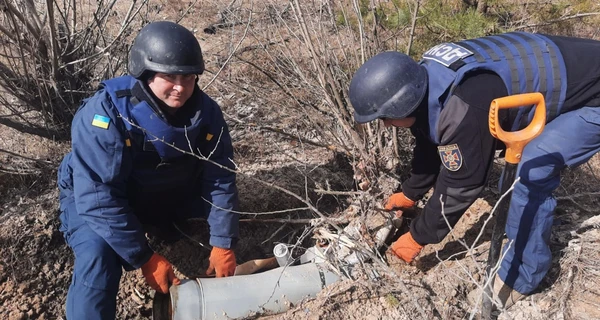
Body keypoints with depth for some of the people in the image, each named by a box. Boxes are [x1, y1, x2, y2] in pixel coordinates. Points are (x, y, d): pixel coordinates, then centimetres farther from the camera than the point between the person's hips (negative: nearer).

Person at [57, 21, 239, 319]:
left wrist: (223, 244, -19)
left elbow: (220, 179, -15)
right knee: (98, 255, -30)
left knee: (227, 192, -8)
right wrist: (144, 258, -31)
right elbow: (99, 198, -33)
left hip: (169, 195, 5)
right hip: (95, 199, -4)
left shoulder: (205, 111, -19)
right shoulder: (106, 113, -33)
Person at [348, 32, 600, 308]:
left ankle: (520, 275, 0)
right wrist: (409, 193, 20)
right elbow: (430, 146, 9)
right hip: (570, 71, 9)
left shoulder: (464, 109, -37)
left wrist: (418, 237, -10)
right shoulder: (428, 81, -8)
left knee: (529, 176, -17)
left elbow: (460, 185, -25)